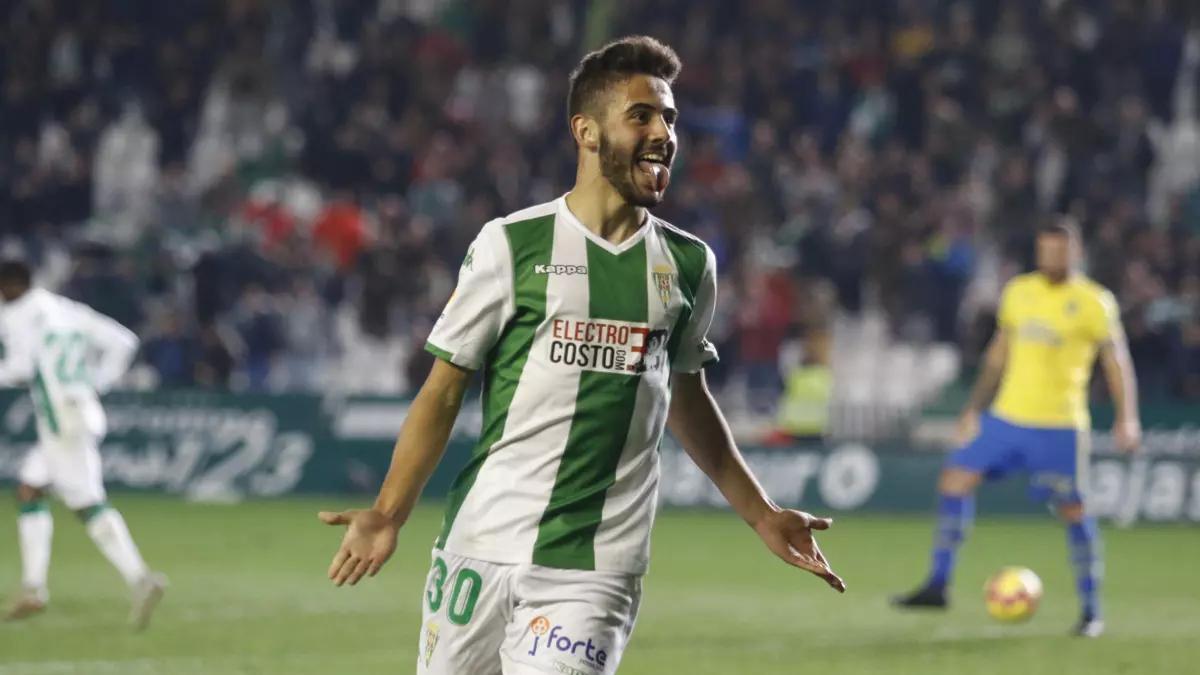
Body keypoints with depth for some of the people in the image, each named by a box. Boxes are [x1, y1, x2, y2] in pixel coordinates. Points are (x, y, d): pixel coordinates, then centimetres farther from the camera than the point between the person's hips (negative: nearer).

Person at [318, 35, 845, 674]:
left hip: (597, 568, 1)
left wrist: (762, 517, 25)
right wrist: (387, 515, -10)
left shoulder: (689, 264, 10)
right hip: (483, 546, -1)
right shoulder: (511, 244, 0)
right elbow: (443, 390, 1)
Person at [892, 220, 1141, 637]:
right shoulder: (1018, 293, 10)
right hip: (1007, 416, 5)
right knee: (955, 479, -5)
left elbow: (1116, 361, -9)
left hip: (1059, 425, -5)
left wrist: (1127, 418, -20)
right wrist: (975, 407, 20)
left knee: (1073, 509, -5)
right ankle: (938, 584, 1)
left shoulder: (1093, 302, -6)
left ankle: (1091, 611, 6)